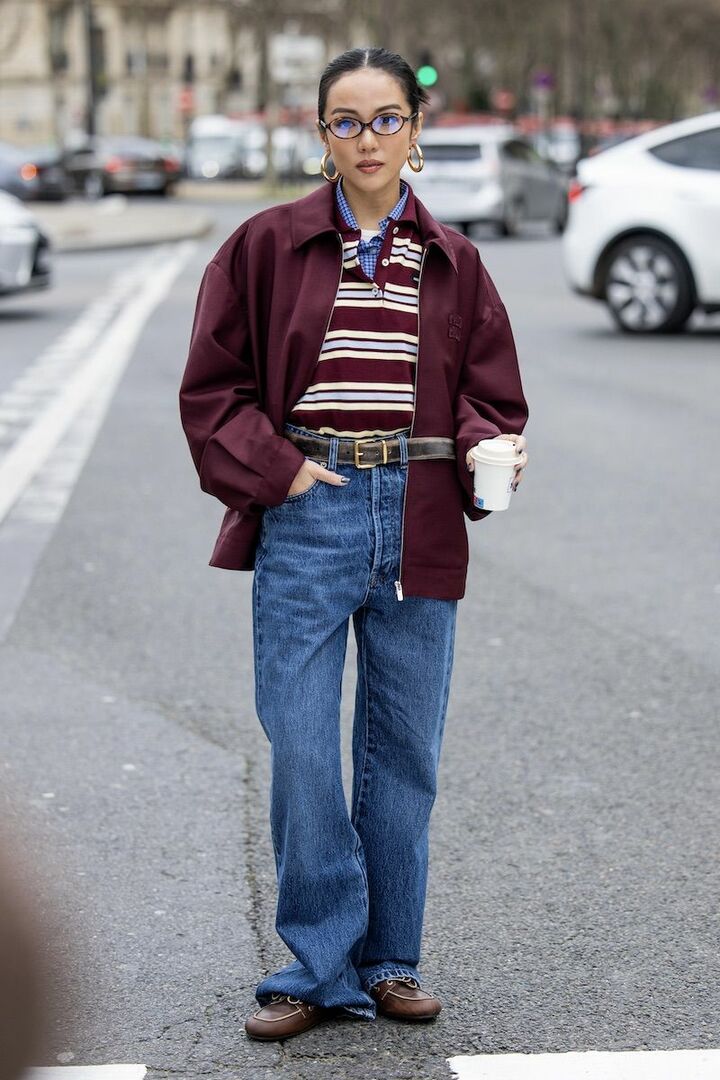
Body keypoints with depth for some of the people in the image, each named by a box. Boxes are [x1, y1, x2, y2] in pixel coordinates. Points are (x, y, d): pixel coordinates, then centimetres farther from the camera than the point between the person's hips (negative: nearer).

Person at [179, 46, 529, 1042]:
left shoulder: (452, 262, 9)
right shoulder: (267, 246, 3)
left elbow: (489, 391, 10)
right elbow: (213, 385, 3)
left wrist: (491, 452, -10)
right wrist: (275, 468, -9)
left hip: (419, 525, 2)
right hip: (305, 519, -2)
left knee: (404, 752, 9)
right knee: (300, 752, -3)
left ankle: (388, 960, 22)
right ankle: (320, 966, 10)